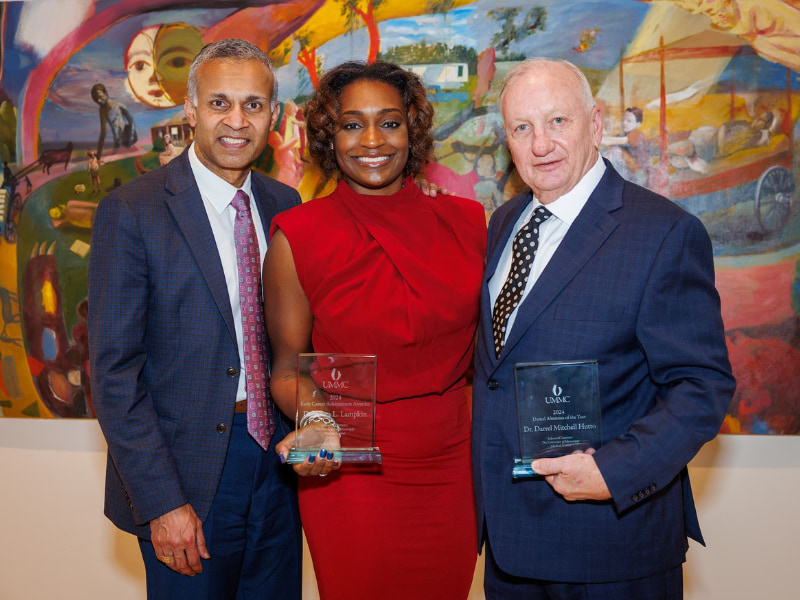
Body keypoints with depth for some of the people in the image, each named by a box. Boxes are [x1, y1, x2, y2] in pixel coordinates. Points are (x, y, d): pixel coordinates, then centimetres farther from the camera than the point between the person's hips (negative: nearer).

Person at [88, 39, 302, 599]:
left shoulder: (285, 206, 5)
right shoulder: (131, 211, -11)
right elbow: (114, 370, -13)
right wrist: (161, 502, -16)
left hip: (279, 462, 5)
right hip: (187, 477, -5)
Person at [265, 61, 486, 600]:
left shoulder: (465, 223, -1)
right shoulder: (298, 238, -9)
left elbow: (482, 349, 10)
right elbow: (288, 371, -1)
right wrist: (316, 424, -21)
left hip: (451, 475, 3)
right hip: (351, 482, -3)